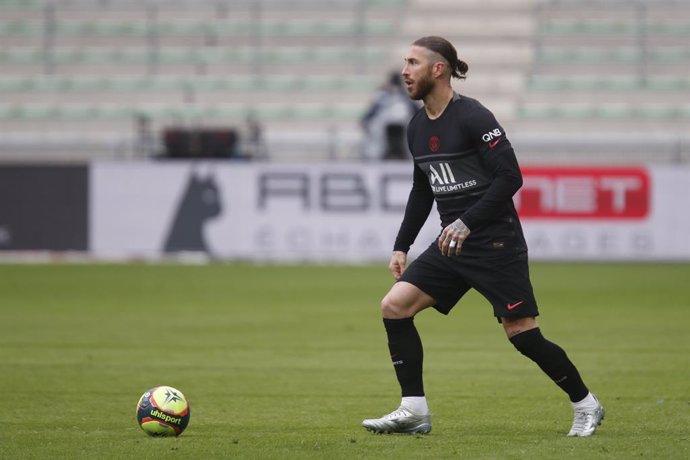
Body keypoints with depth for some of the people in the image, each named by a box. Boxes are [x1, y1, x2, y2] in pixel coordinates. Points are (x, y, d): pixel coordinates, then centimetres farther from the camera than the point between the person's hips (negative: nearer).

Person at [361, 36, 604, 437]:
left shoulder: (473, 117, -14)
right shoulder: (417, 127, 10)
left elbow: (510, 177, -18)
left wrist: (467, 222, -24)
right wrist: (402, 246, 17)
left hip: (496, 243, -7)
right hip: (452, 245, 8)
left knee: (522, 333, -5)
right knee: (395, 305, -7)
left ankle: (586, 405, 15)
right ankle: (414, 412, -3)